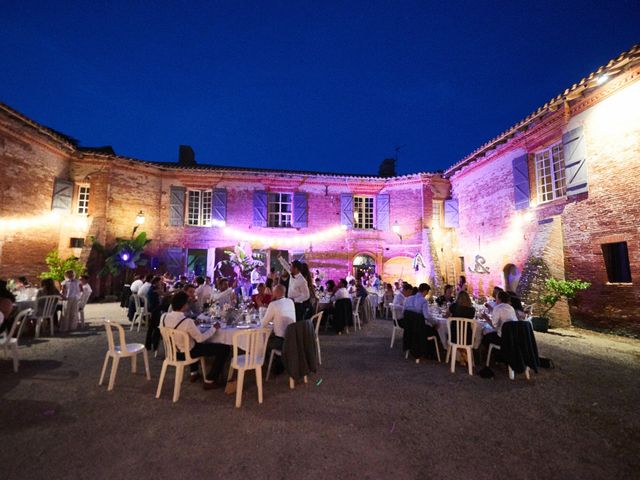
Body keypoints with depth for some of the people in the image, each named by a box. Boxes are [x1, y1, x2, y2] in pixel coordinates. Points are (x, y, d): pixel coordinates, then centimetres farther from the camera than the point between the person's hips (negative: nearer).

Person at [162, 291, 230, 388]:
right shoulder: (186, 321, -33)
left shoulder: (167, 316, -9)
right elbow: (200, 338, -25)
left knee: (195, 342, 40)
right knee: (225, 349, -5)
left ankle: (194, 374, 41)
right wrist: (213, 328, -13)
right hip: (186, 353, -8)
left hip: (174, 351, 8)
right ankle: (209, 381, 6)